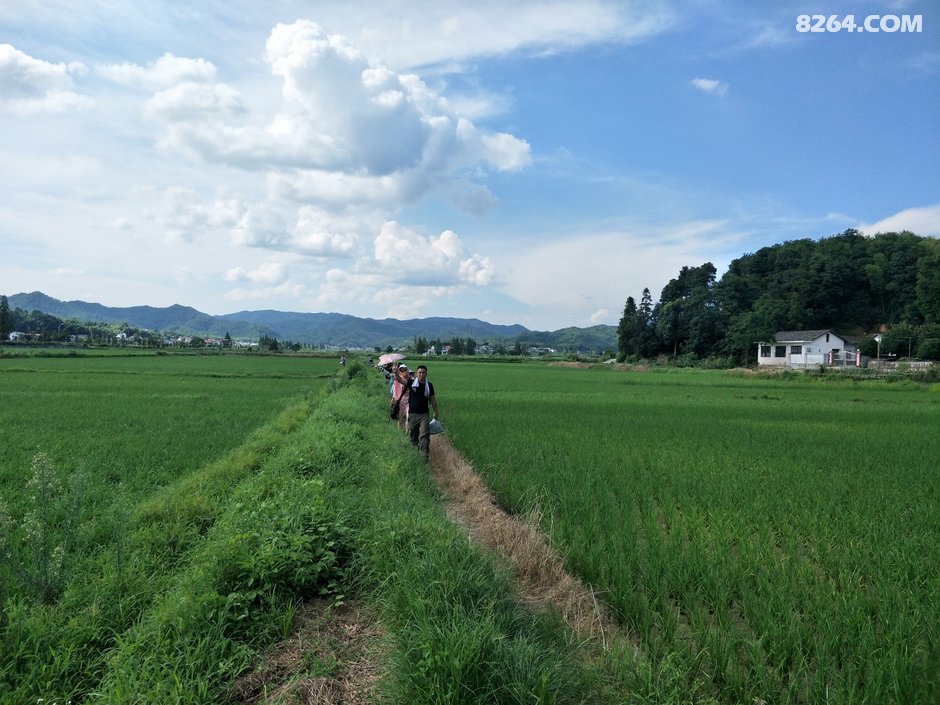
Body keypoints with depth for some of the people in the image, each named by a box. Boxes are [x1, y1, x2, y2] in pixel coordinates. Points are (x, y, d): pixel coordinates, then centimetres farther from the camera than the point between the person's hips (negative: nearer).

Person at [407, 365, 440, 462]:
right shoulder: (412, 383, -3)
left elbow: (432, 399, 12)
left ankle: (425, 456, -14)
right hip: (412, 414, 0)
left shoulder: (429, 385, 3)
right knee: (413, 435, 11)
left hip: (424, 414, 0)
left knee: (424, 434, -12)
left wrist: (436, 411, 17)